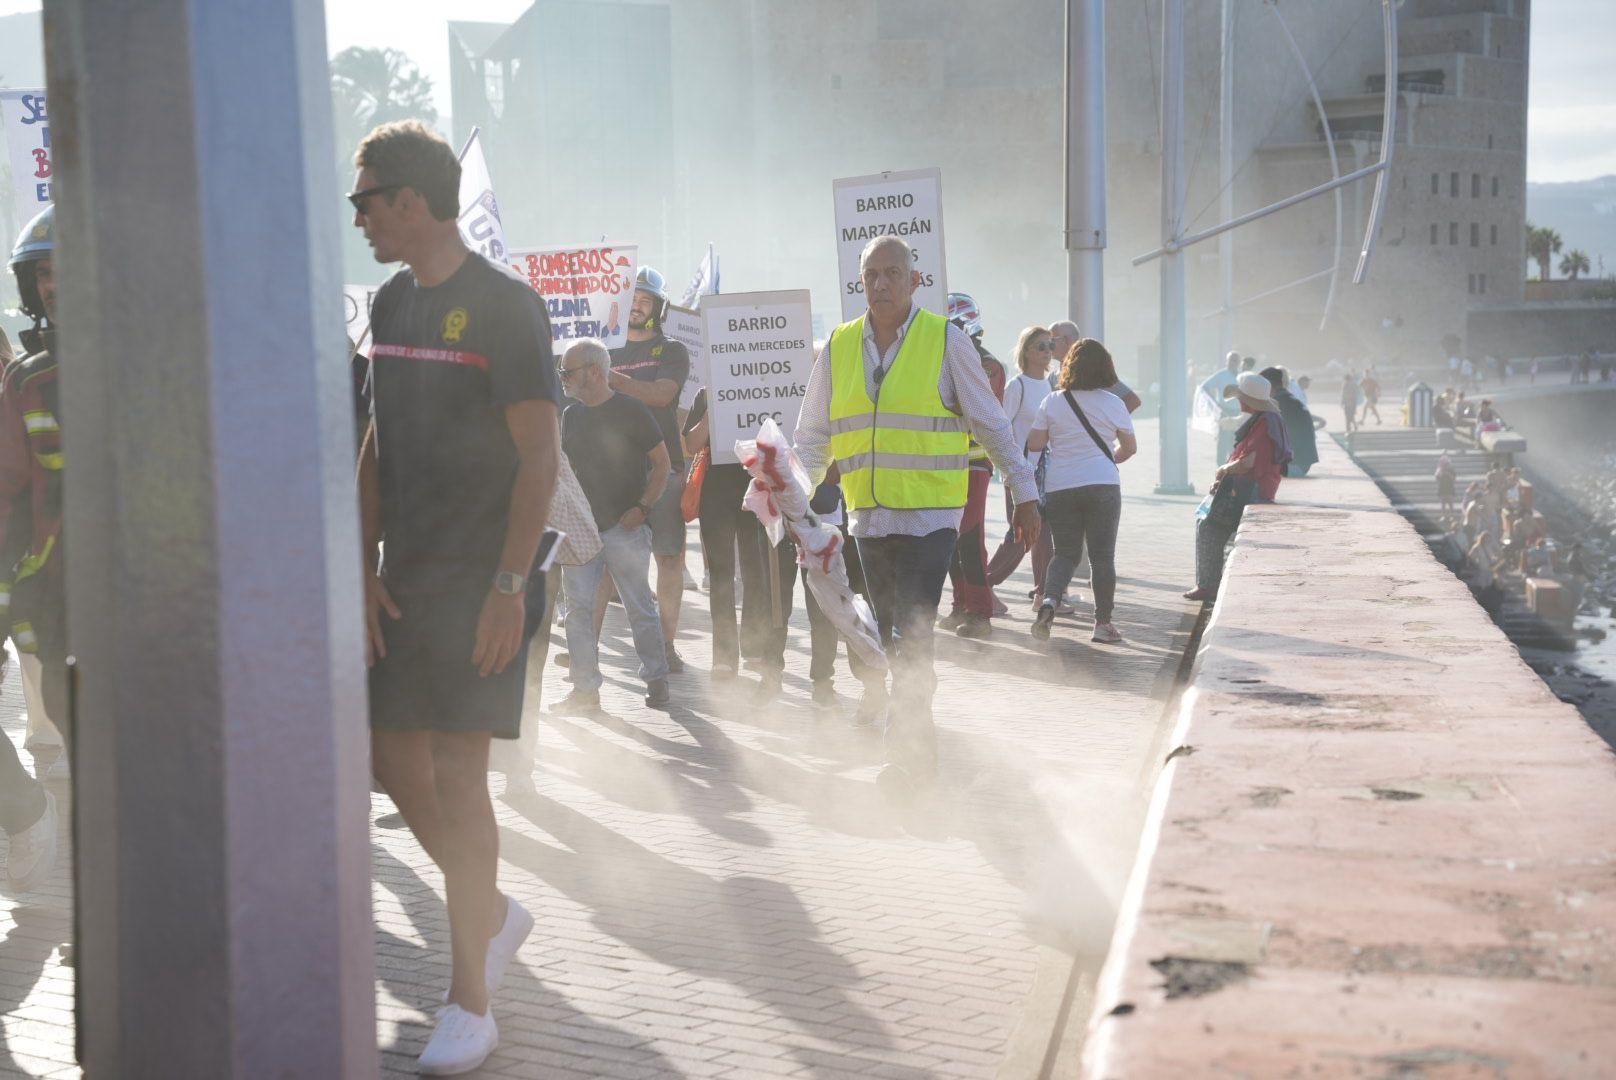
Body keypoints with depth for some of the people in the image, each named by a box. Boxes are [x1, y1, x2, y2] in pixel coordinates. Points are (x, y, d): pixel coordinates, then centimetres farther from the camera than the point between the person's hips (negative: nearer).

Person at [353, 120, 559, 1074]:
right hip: (403, 582, 7)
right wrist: (366, 567, 6)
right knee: (396, 763, 10)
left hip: (479, 580, -7)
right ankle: (497, 913, 32)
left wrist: (509, 585, -17)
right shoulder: (391, 304, 12)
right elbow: (379, 446, 15)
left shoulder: (505, 304, -10)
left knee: (458, 776, -6)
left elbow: (540, 456, -13)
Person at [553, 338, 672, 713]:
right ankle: (585, 688, 3)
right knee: (578, 608, -1)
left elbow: (662, 462, -3)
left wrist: (643, 507, -12)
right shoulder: (570, 415, 13)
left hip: (625, 528, -5)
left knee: (640, 608, 1)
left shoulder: (631, 410, -5)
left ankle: (656, 679, 12)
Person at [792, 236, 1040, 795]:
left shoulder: (946, 340, -3)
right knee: (884, 630, 14)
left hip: (930, 514, -4)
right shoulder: (839, 347, 8)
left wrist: (1025, 492, 2)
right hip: (868, 514, 4)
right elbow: (813, 435, 14)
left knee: (911, 637, -11)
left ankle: (910, 750, -3)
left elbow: (991, 425, 3)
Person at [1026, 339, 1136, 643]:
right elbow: (1130, 447, 9)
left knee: (1065, 552, 11)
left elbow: (1034, 444, 2)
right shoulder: (1113, 403, 2)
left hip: (1059, 487, 2)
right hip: (1102, 484, -2)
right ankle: (1103, 622, 5)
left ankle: (1049, 599, -15)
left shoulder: (1052, 402, 3)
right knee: (1102, 554, 4)